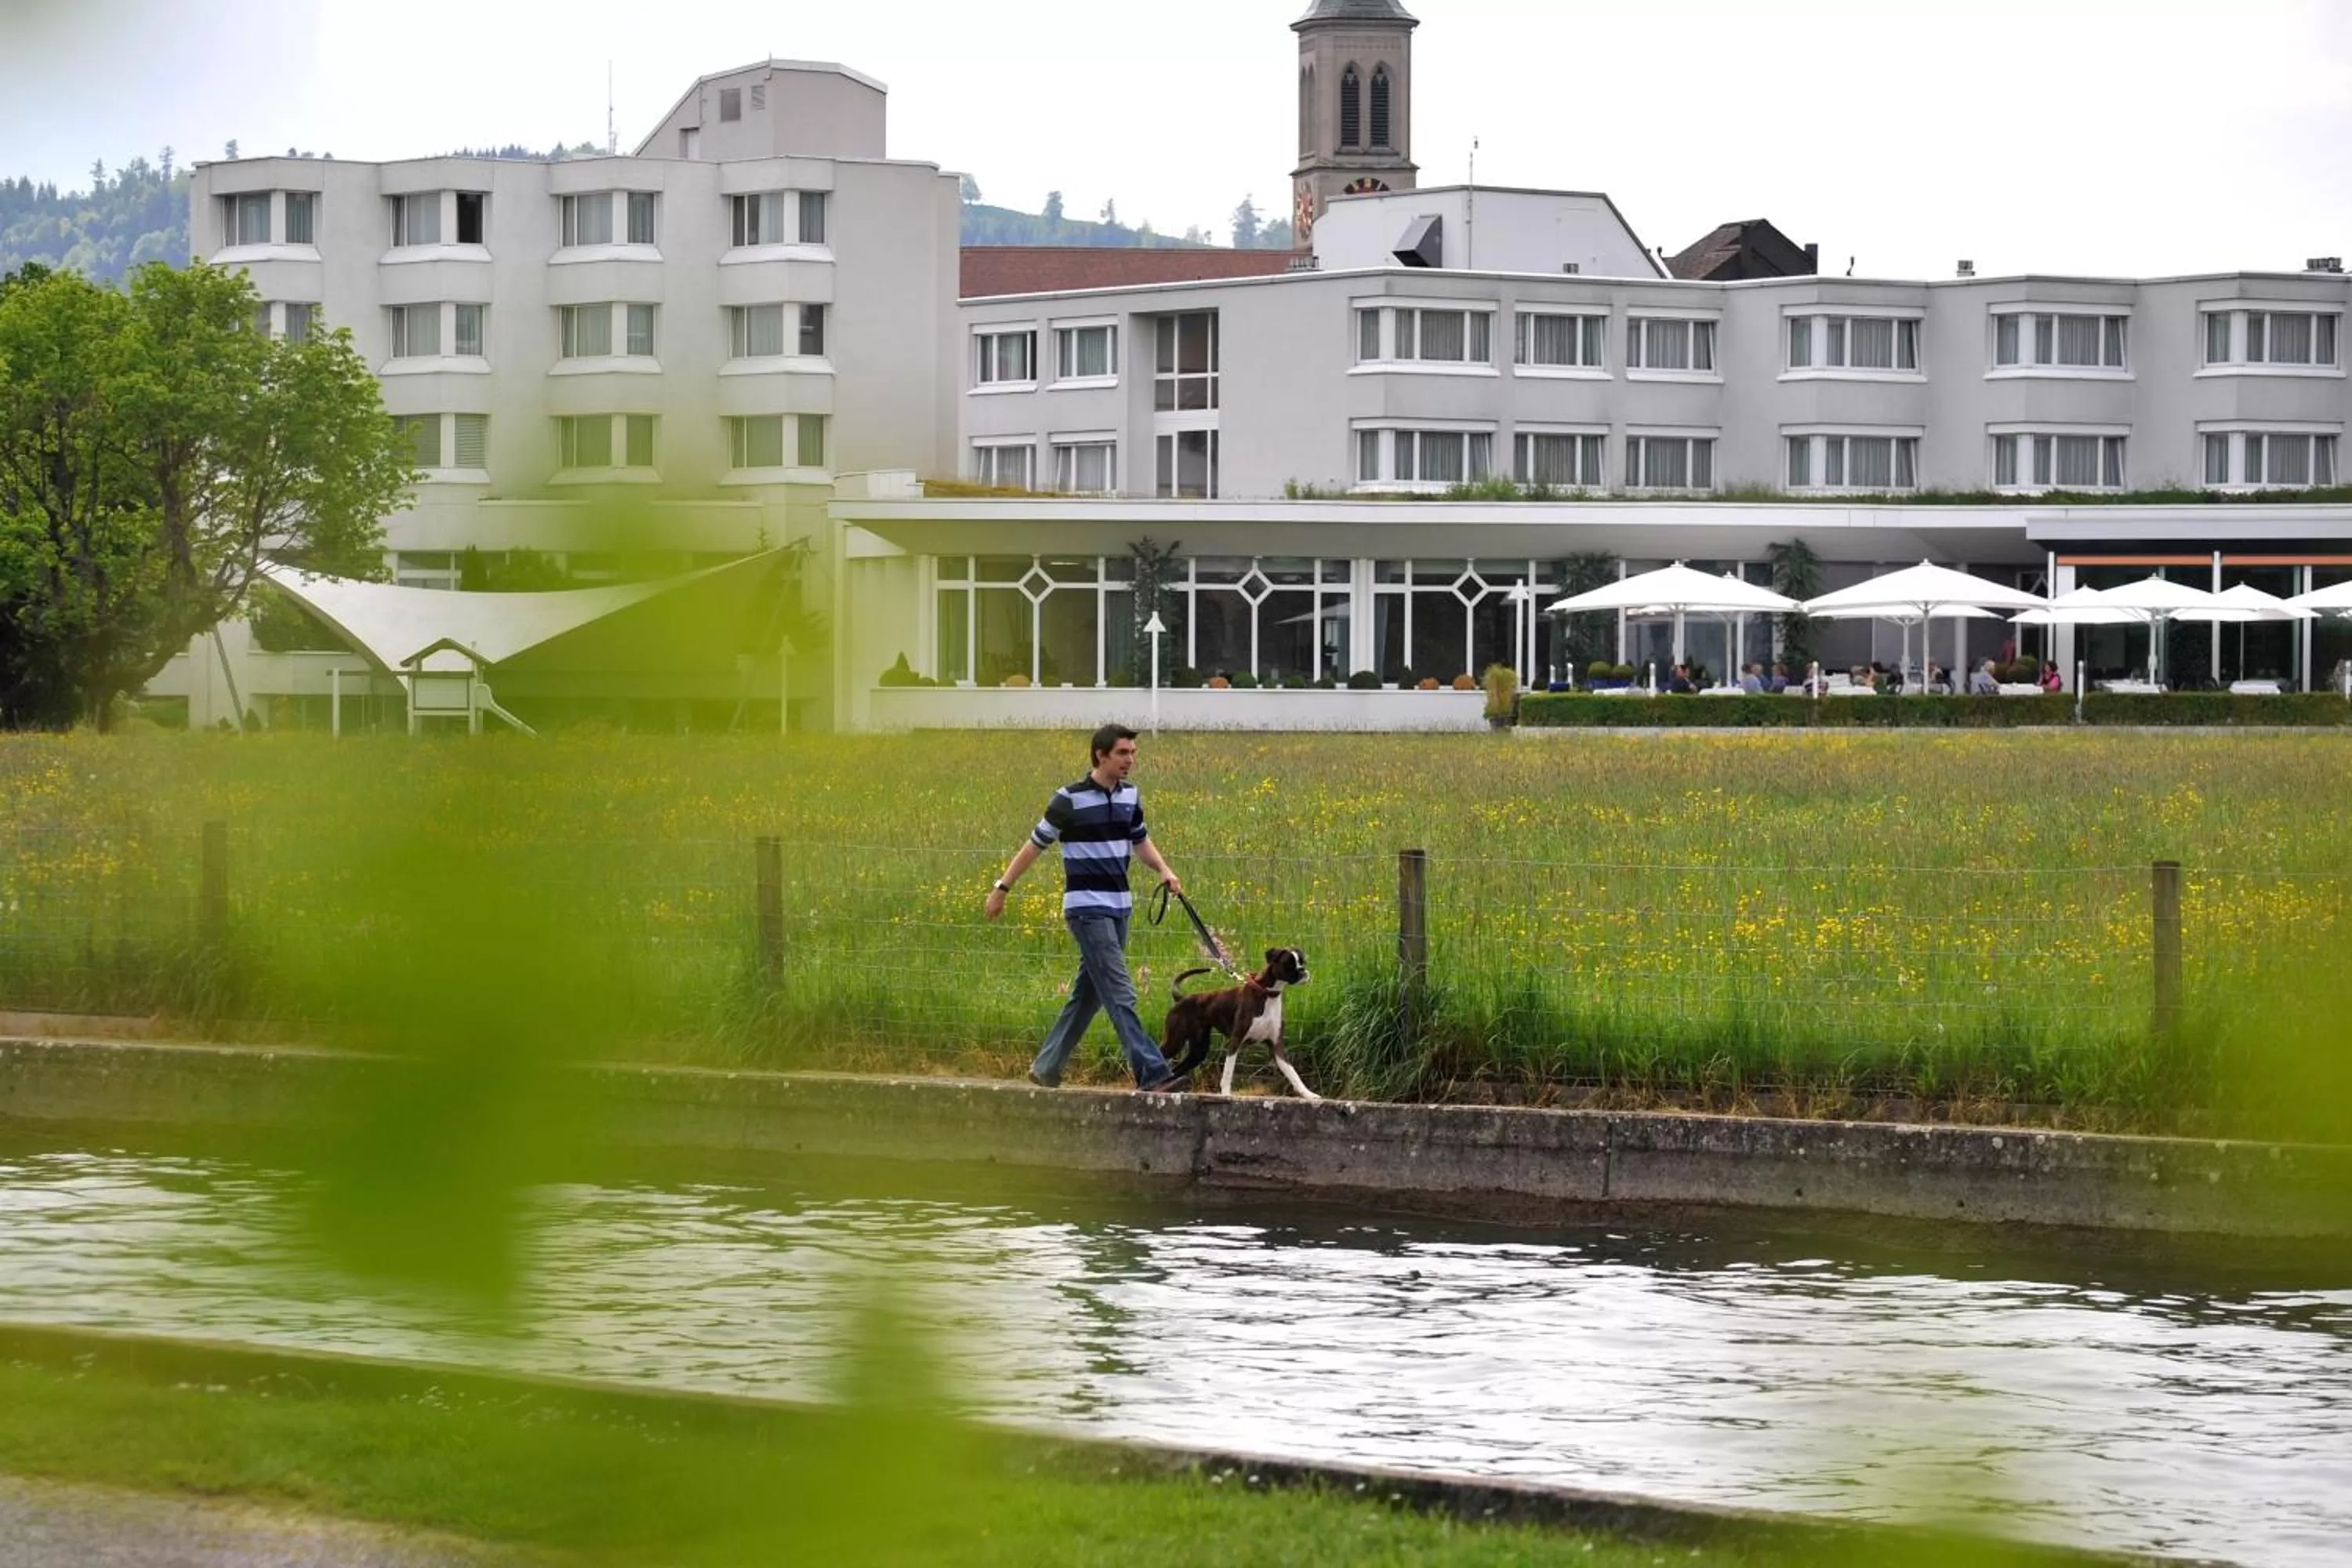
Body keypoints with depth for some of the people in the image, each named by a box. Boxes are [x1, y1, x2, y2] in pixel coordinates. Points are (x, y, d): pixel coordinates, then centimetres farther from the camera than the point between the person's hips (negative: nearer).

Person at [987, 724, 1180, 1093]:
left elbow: (1140, 840, 22)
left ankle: (1047, 1067, 24)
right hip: (1087, 907, -7)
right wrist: (1002, 888, 1)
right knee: (1120, 994, -13)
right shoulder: (1071, 800, -11)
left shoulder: (1130, 796, 8)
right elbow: (1036, 844, -3)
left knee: (1088, 994, 12)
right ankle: (1151, 1074, -20)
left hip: (1119, 907, 7)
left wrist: (1163, 870, 3)